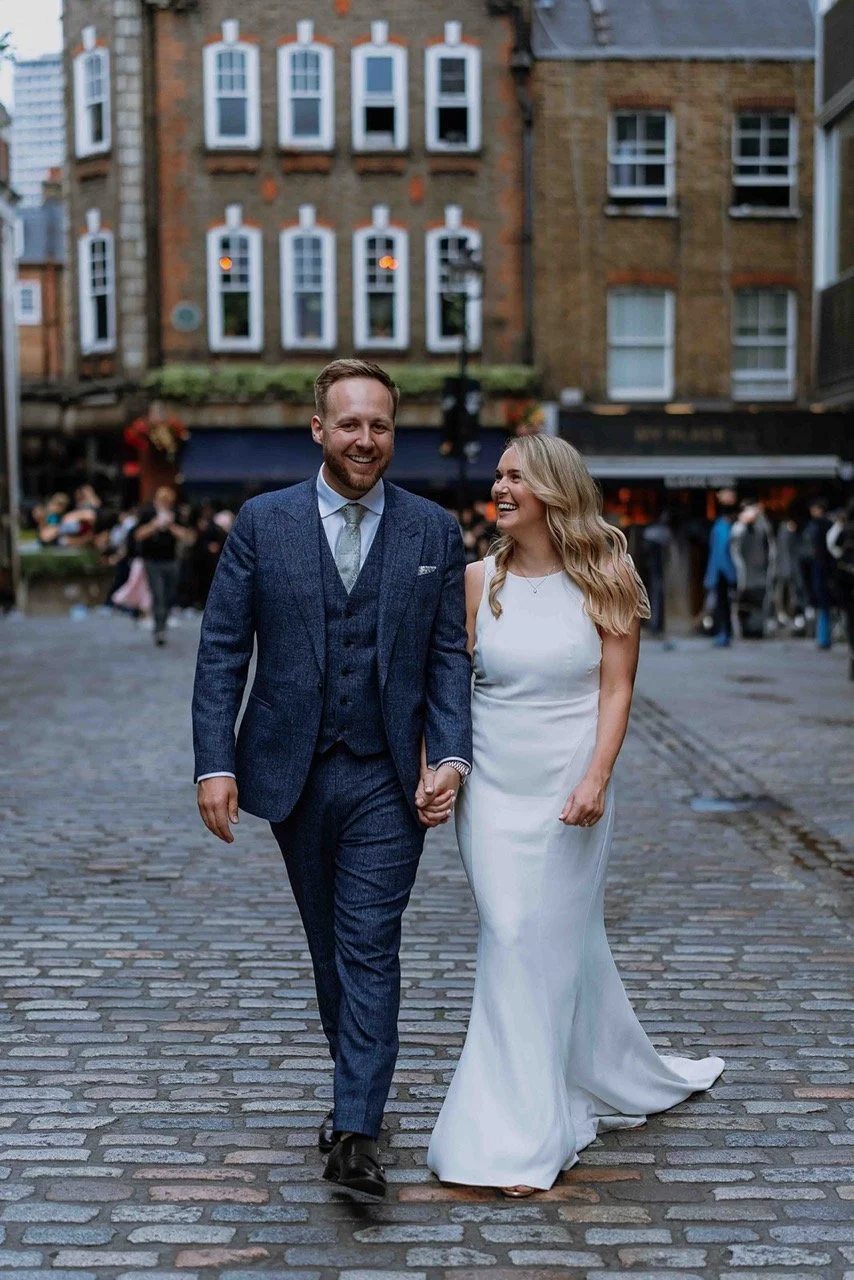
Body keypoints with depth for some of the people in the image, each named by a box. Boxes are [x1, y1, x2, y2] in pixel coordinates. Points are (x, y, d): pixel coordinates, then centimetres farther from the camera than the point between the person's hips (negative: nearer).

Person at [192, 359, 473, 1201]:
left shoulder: (434, 532, 2)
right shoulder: (262, 522, 1)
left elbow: (450, 657, 1)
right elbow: (222, 650, -1)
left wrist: (450, 758, -12)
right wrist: (215, 763, -9)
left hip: (387, 780, -1)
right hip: (293, 775, 2)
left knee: (370, 950, -7)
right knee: (331, 948, 15)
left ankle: (356, 1133, -5)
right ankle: (356, 1089, 32)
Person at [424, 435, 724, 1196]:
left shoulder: (605, 579, -3)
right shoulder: (479, 581, 3)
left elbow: (617, 689, -5)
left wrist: (597, 778, -16)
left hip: (569, 789, -3)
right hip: (492, 789, 3)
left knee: (547, 944, 1)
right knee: (516, 941, 4)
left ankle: (520, 1139, 12)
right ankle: (619, 1083, 24)